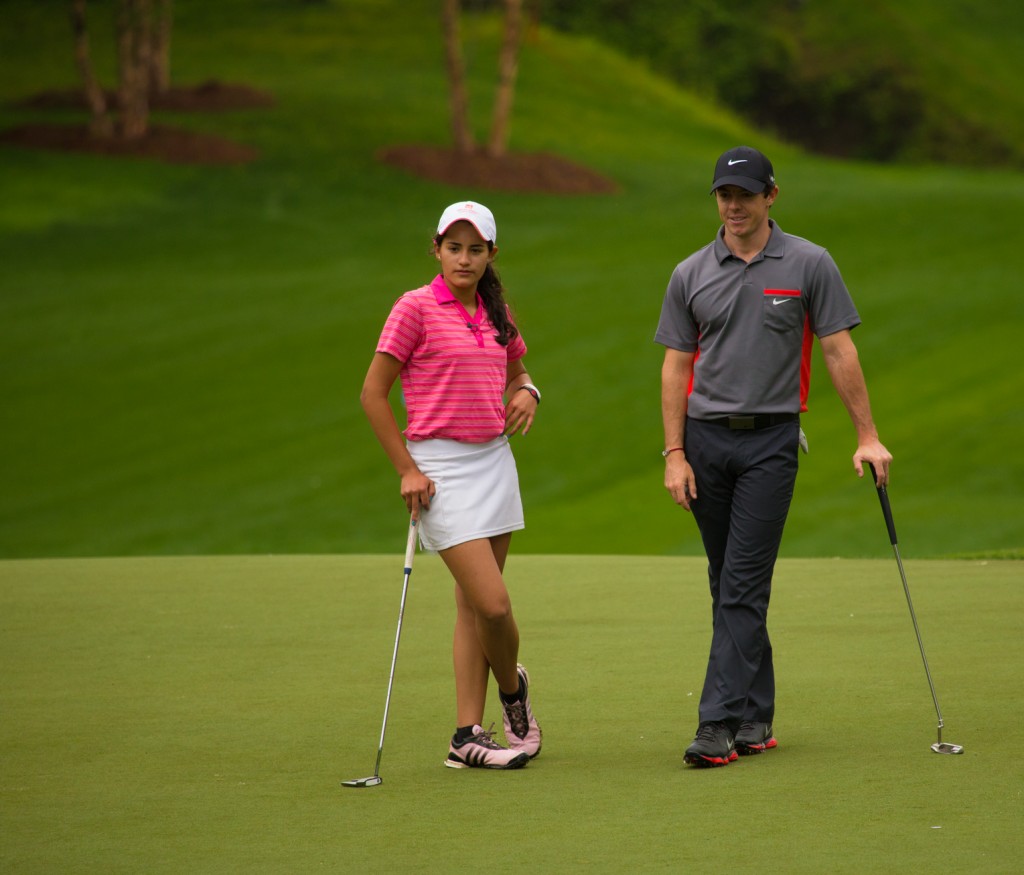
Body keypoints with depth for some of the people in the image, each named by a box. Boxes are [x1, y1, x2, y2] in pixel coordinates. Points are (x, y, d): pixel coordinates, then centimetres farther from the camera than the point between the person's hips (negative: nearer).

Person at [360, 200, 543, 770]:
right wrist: (407, 470, -9)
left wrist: (526, 392, 2)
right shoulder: (417, 308, -8)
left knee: (475, 606, 7)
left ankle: (468, 735, 11)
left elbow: (517, 372, 27)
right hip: (443, 471, -6)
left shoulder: (497, 315, 10)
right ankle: (512, 689, 16)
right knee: (494, 602, -13)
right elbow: (373, 393, -6)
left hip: (495, 461, 6)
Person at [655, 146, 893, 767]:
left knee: (744, 586, -10)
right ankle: (756, 714, 19)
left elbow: (839, 351, 0)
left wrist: (868, 436, -3)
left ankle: (721, 725, -14)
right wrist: (674, 454, 1)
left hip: (771, 441, -3)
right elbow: (676, 366, 7)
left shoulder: (809, 265, -1)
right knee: (730, 585, 9)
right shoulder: (691, 275, 6)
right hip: (706, 440, 3)